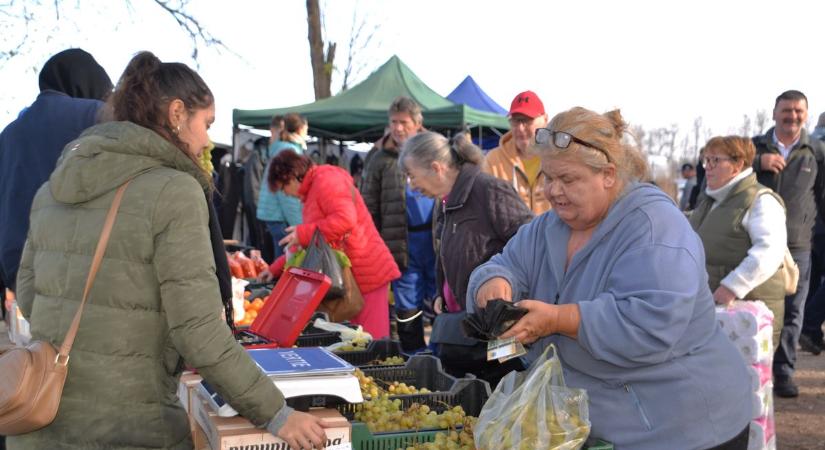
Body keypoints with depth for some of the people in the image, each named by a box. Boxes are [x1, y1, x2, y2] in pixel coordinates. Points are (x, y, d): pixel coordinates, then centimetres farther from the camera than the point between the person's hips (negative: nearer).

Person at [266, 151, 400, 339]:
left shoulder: (326, 180, -10)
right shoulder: (313, 190, 22)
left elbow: (346, 218, -25)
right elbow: (312, 244, 28)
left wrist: (303, 233, -18)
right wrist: (276, 269, 26)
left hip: (366, 274, -10)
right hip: (347, 276, 10)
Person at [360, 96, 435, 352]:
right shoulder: (379, 159, 3)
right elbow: (369, 207, 4)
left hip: (435, 237, 1)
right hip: (401, 242, 0)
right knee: (407, 306, 7)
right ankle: (413, 358, 17)